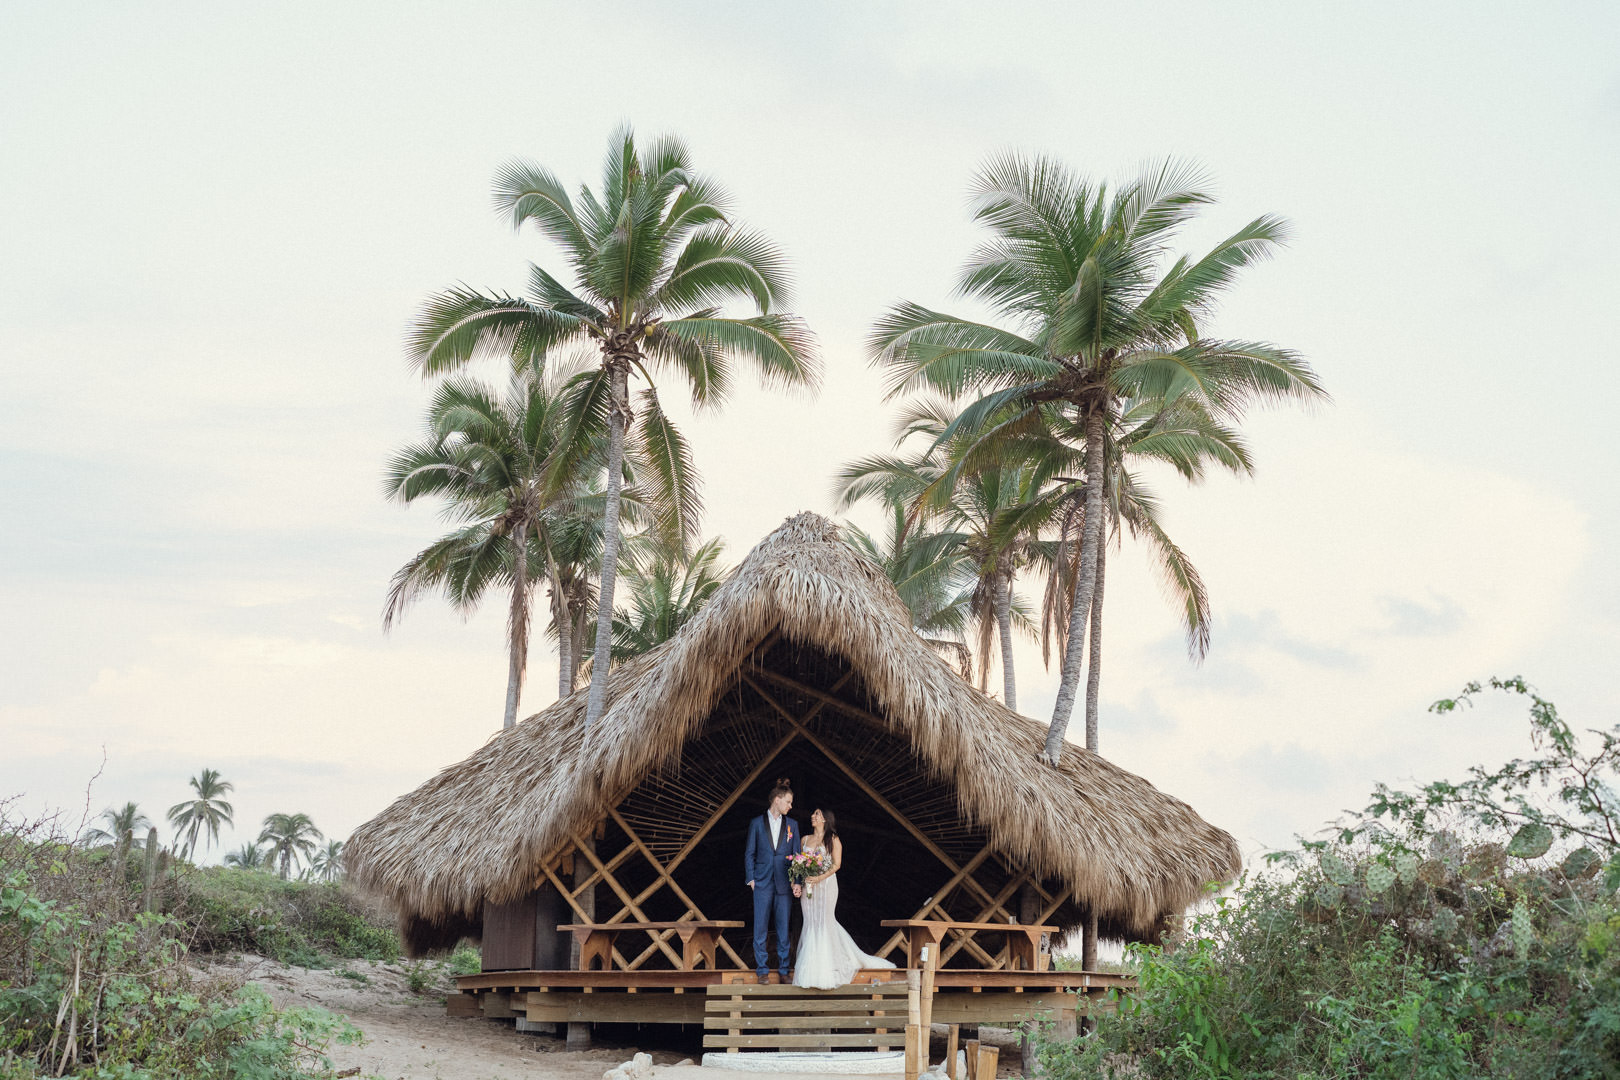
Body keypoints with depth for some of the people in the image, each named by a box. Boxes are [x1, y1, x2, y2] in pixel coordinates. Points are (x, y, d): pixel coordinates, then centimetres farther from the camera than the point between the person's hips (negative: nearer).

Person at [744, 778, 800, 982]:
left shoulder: (792, 825, 9)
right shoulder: (756, 823, 4)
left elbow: (797, 855, 8)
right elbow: (749, 854, 6)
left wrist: (796, 881, -1)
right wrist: (751, 878, -3)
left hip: (783, 884, 2)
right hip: (762, 883, -2)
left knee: (783, 929, 4)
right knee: (760, 929, -1)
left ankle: (784, 970, 11)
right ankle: (762, 971, 7)